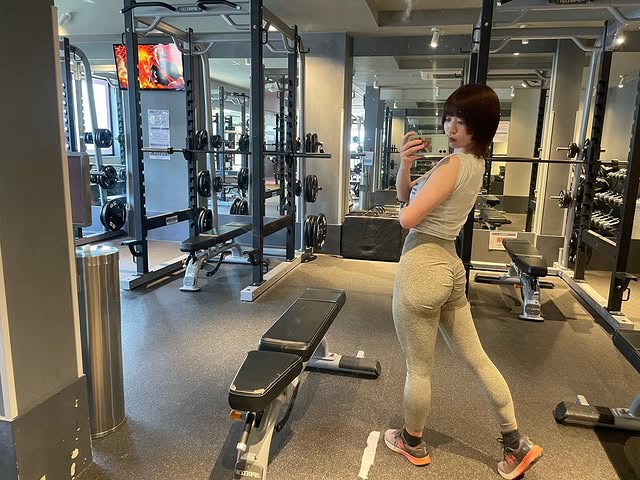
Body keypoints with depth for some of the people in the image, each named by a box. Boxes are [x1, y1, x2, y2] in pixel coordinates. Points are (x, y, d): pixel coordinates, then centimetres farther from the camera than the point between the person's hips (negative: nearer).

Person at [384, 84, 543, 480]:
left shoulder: (454, 164, -18)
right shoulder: (475, 161, 11)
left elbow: (407, 217, -21)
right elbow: (404, 194, 11)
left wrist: (412, 195, 0)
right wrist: (405, 164, -7)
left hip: (421, 269, -10)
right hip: (448, 266, 10)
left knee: (418, 369, 11)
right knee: (477, 358, 19)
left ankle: (413, 444, 34)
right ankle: (517, 445, 31)